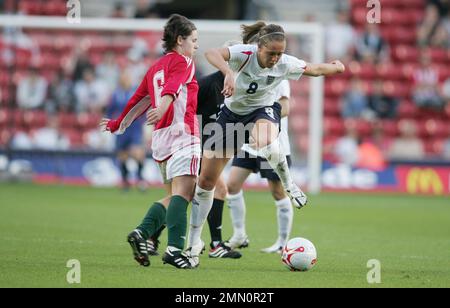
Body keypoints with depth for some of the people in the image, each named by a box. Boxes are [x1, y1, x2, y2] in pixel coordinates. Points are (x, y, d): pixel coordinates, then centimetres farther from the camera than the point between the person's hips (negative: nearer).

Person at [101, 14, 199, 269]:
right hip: (182, 133, -9)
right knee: (183, 192, -15)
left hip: (161, 137, 9)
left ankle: (142, 234, 1)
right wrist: (162, 109, -37)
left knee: (176, 196, 15)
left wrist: (119, 124, 42)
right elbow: (172, 87, -20)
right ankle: (175, 248, -27)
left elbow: (139, 99, 30)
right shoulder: (183, 62, 0)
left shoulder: (156, 67, 23)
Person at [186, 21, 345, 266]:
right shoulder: (244, 54, -27)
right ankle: (194, 241, 16)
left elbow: (314, 69, 2)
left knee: (265, 142, -42)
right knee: (206, 179, 1)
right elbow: (212, 53, -47)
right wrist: (228, 72, -61)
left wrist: (334, 67, -8)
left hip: (263, 111, -1)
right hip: (232, 114, 1)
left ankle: (288, 185, -13)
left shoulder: (285, 64, -19)